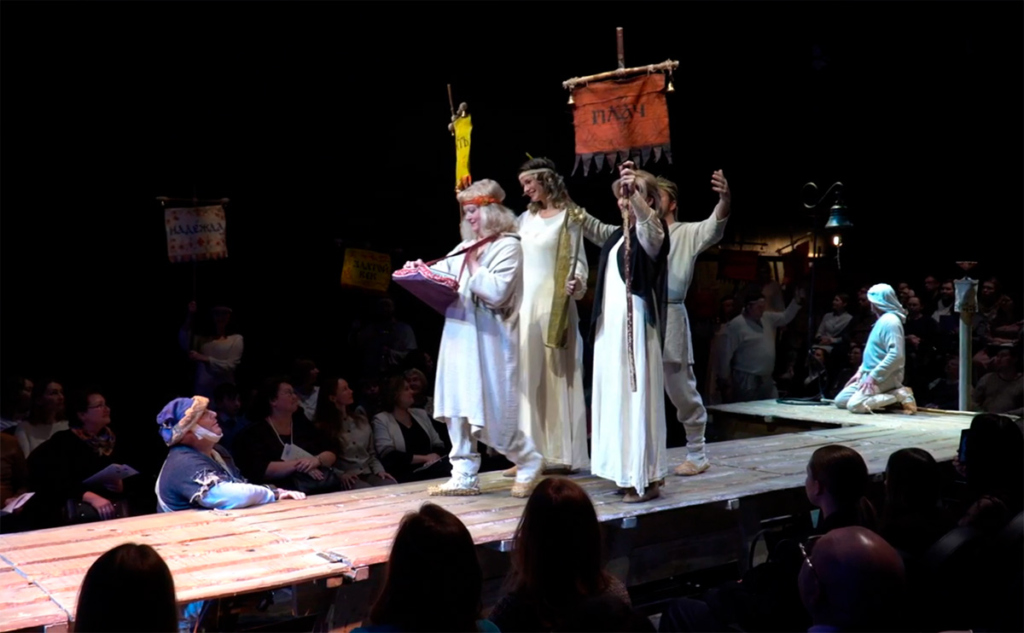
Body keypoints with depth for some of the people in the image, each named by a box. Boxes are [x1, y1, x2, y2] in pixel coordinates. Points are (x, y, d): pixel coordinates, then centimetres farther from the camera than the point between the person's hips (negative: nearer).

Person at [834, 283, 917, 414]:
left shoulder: (890, 321, -17)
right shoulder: (882, 320, 15)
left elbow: (896, 355, -27)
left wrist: (874, 376, -24)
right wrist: (861, 371, 13)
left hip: (884, 377, -10)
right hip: (870, 375, 10)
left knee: (854, 405, -27)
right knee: (840, 401, 6)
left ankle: (899, 395, -12)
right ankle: (889, 395, 3)